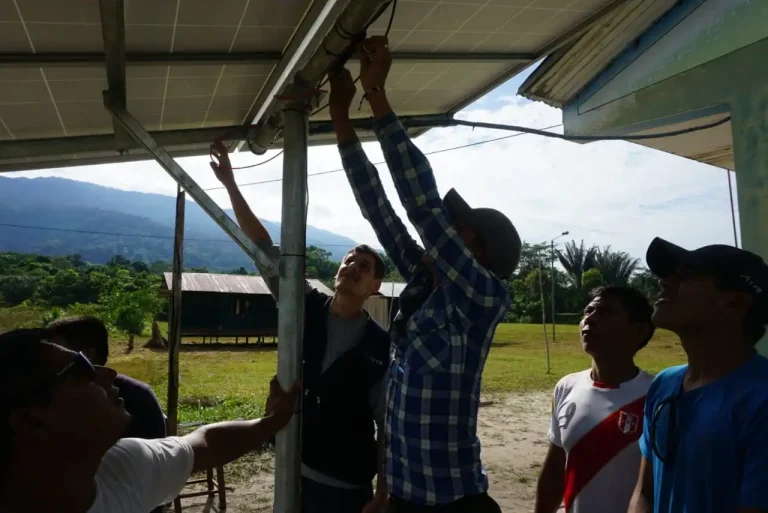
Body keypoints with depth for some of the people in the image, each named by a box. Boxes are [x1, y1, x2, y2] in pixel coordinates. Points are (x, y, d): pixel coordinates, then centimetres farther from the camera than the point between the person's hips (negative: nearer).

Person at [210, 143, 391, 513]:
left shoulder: (380, 346, -12)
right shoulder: (307, 309, -4)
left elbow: (387, 424, -8)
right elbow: (264, 249, -8)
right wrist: (230, 185, -12)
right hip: (295, 471, 4)